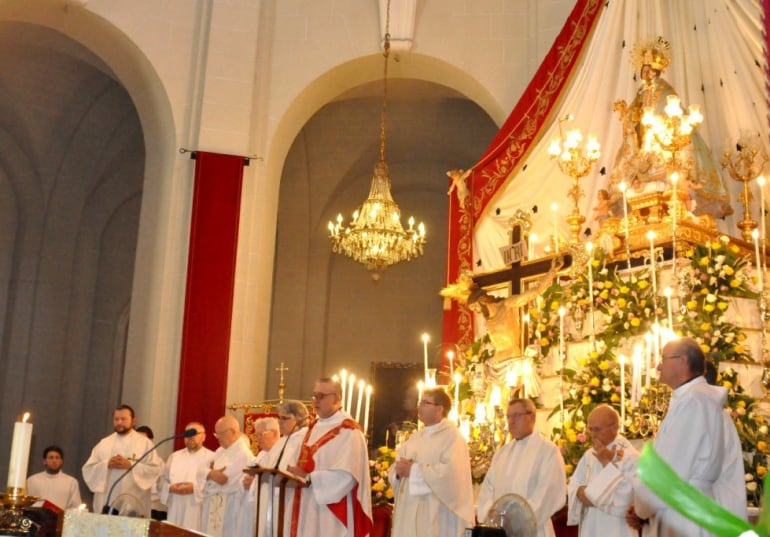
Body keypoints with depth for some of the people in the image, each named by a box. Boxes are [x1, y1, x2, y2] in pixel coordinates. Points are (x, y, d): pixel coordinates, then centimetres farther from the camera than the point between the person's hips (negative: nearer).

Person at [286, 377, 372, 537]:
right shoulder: (314, 428, 16)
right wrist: (295, 474, 0)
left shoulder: (348, 430, -10)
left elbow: (346, 475, -20)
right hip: (309, 511, 8)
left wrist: (308, 479, -20)